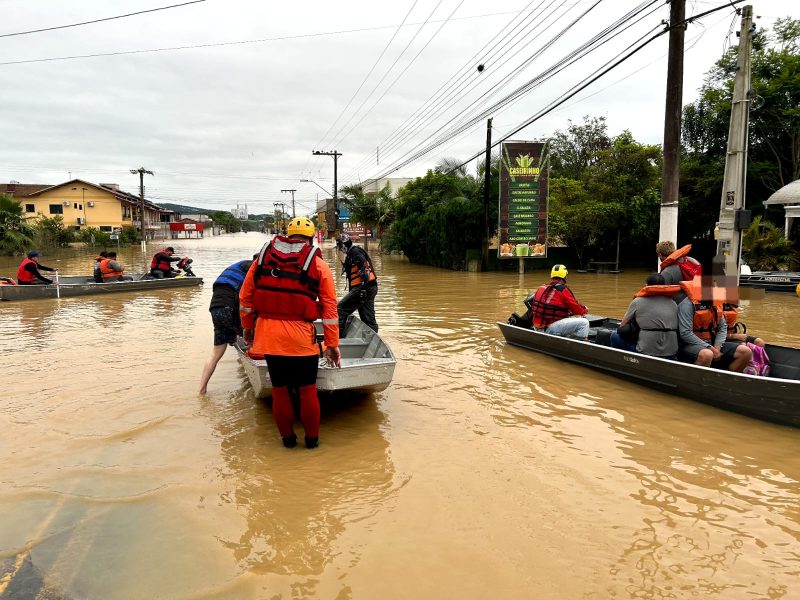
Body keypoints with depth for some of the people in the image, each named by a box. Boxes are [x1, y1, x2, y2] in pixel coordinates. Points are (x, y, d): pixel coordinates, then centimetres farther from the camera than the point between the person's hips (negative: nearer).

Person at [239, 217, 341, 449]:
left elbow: (245, 295, 10)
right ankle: (312, 438, 23)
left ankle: (287, 438, 27)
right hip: (302, 338, -2)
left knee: (279, 389, 13)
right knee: (307, 390, 11)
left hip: (268, 334, 3)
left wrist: (247, 326, 21)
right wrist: (332, 345, 2)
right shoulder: (318, 265, 1)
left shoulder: (264, 256, 8)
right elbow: (329, 308, -1)